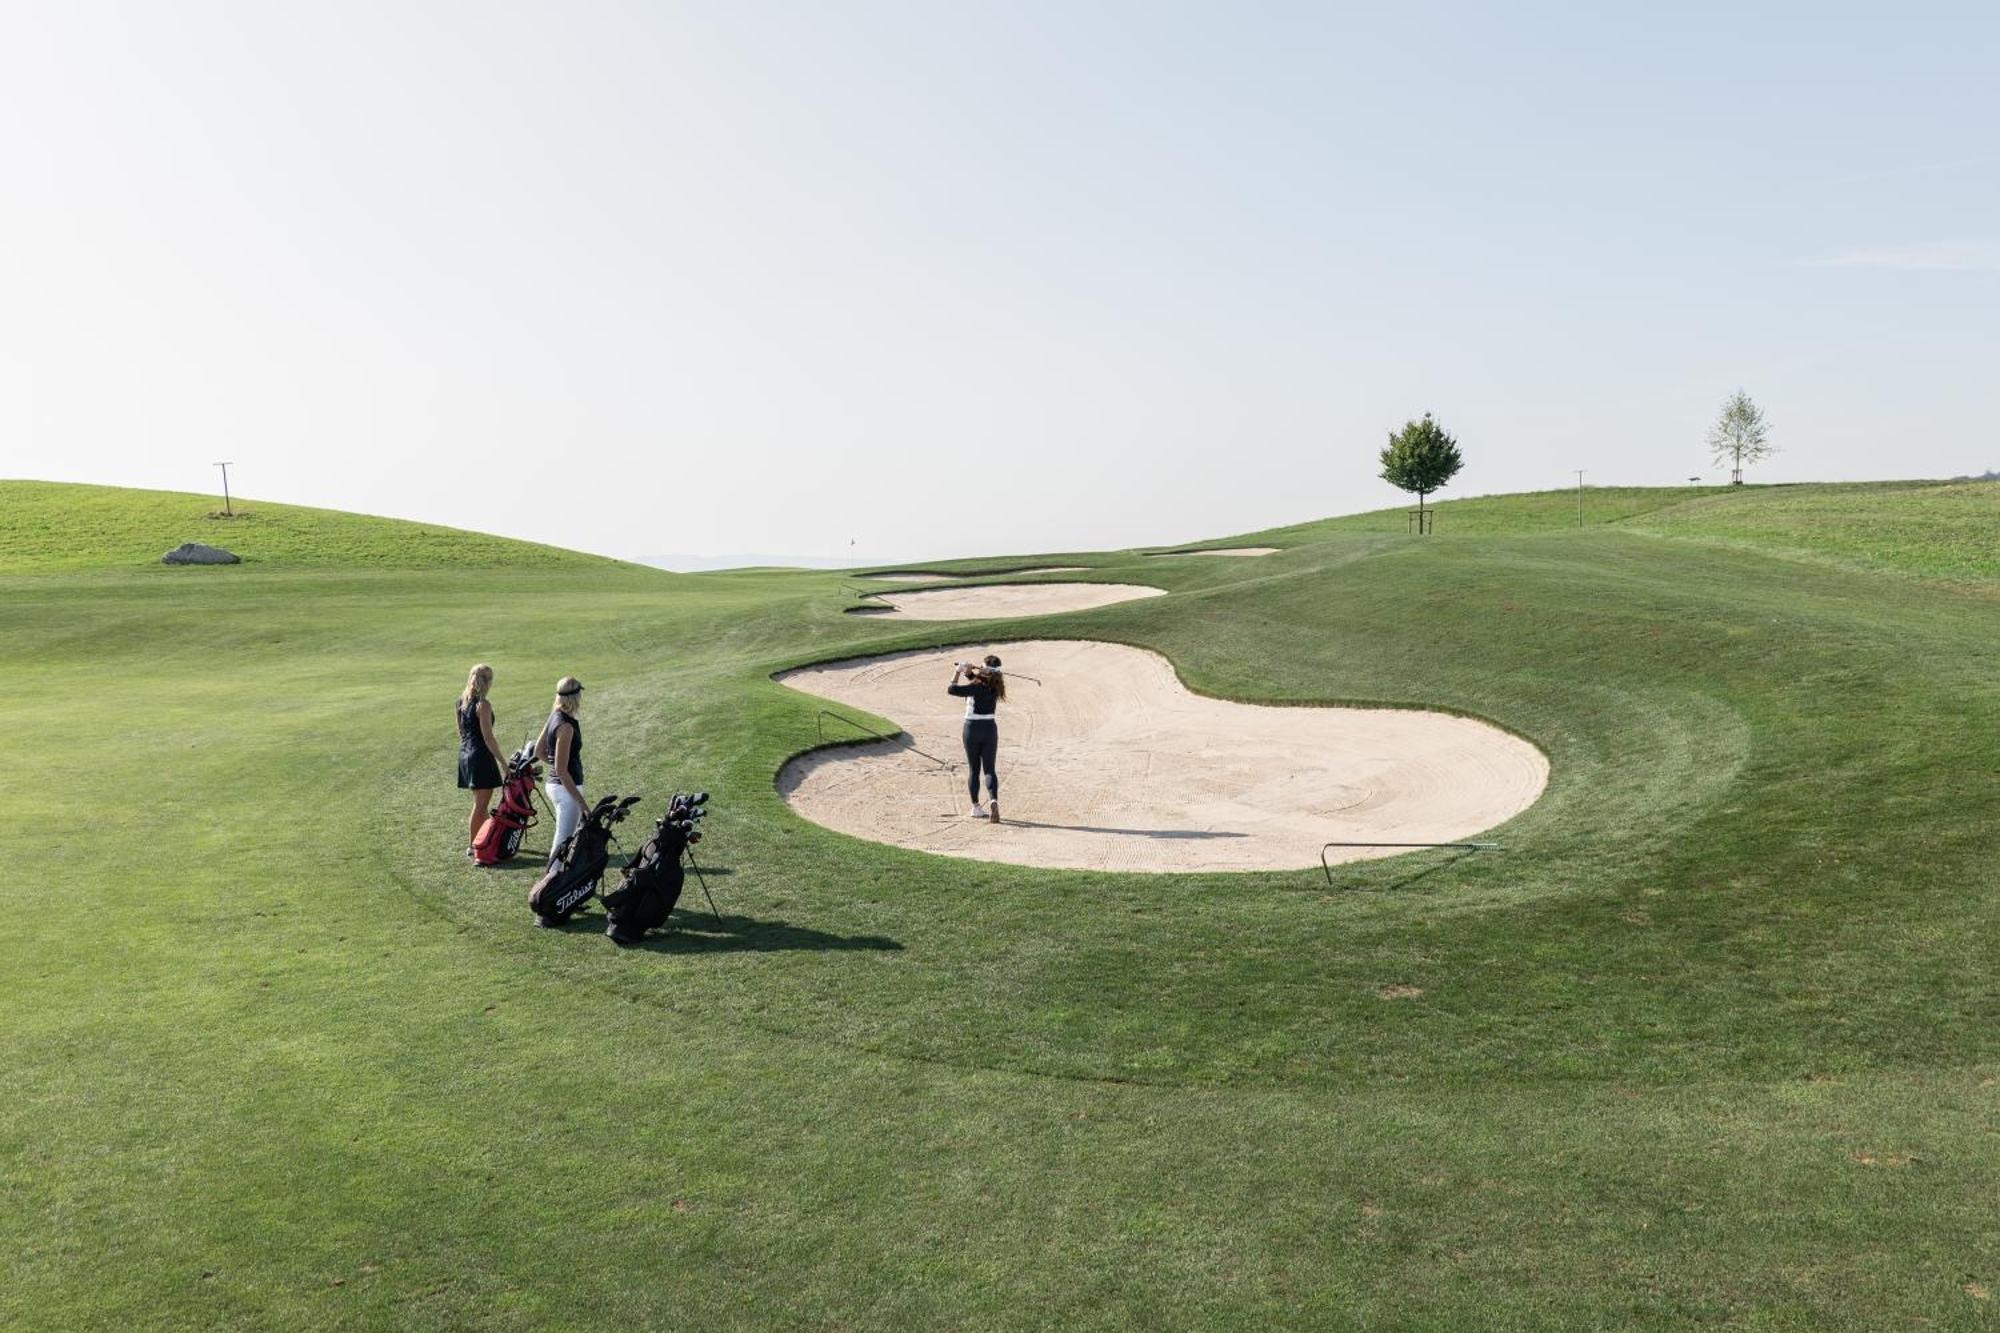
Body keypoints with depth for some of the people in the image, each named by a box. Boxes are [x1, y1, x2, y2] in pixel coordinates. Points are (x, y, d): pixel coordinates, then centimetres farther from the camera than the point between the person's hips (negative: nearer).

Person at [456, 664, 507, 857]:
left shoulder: (461, 701, 8)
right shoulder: (482, 705, -17)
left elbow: (461, 732, 15)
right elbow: (488, 738, -19)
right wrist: (502, 762, -14)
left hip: (465, 755, 9)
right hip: (481, 756, -8)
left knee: (479, 803, 19)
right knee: (480, 806, 0)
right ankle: (473, 846, 5)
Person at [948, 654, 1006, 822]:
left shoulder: (977, 687, -19)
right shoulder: (995, 685, 0)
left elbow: (951, 689, -20)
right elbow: (978, 680, 15)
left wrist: (958, 672, -8)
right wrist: (969, 671, -2)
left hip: (972, 728, -3)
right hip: (990, 728, 3)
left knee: (973, 770, 11)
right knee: (989, 770, 3)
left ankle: (976, 807, 15)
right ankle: (993, 800, -21)